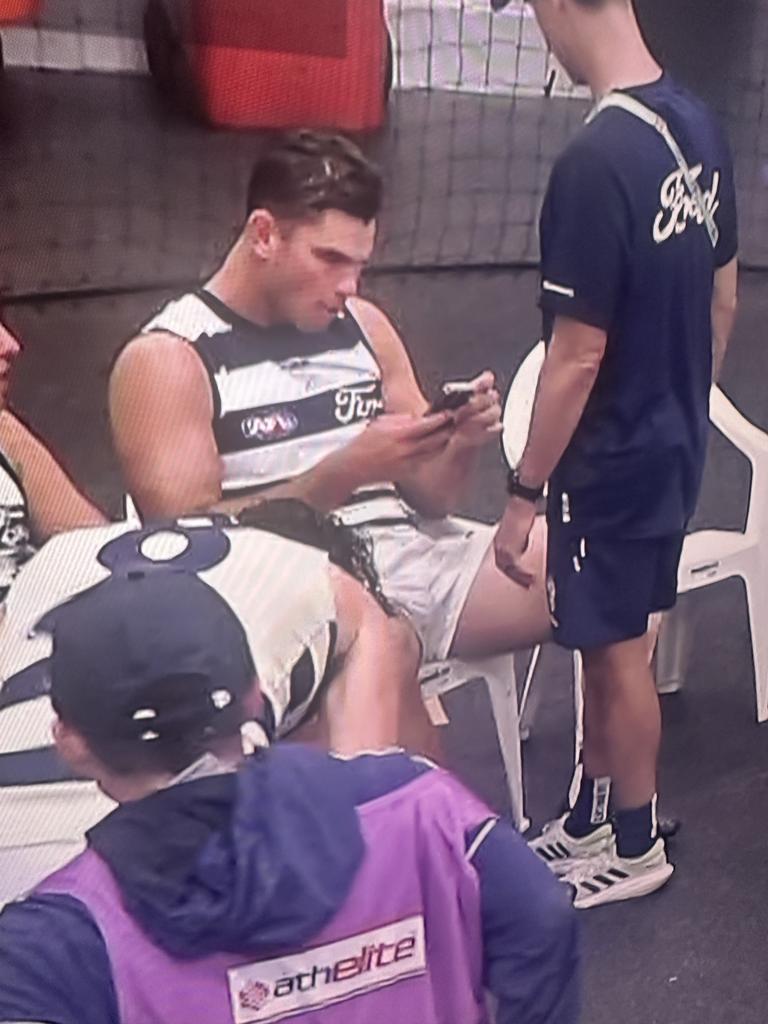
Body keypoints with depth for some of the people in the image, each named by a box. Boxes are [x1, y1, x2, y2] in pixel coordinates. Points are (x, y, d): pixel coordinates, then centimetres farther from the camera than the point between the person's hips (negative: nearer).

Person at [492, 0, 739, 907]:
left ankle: (637, 846, 30)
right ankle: (589, 818, 37)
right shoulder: (700, 128, 1)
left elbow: (577, 357, -23)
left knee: (617, 652, 10)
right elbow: (724, 300, 10)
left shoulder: (595, 161, -25)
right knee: (606, 640, 20)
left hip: (610, 459, -8)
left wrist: (522, 493, -14)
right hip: (673, 445, 8)